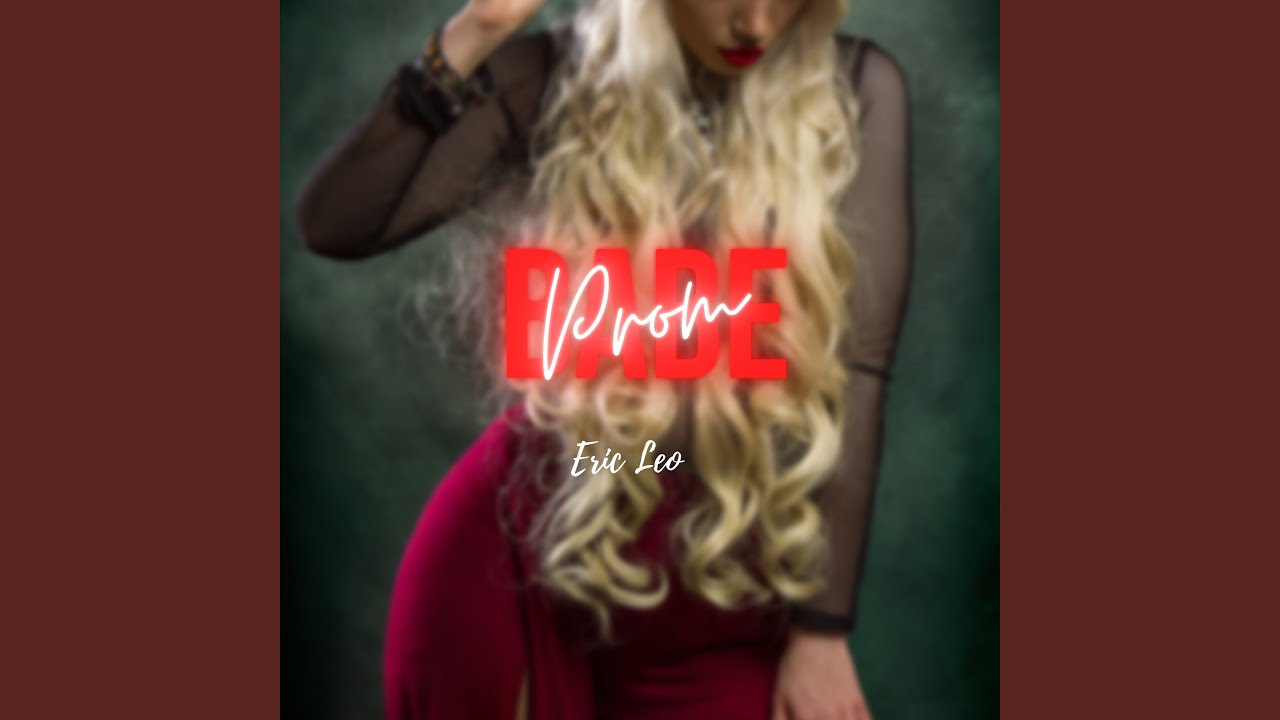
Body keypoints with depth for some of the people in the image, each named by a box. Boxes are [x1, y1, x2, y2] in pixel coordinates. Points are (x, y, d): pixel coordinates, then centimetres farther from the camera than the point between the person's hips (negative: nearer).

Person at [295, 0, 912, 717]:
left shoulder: (857, 90, -7)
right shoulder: (553, 79, -5)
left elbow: (855, 371, -7)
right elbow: (334, 224, -13)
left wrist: (823, 627, -7)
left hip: (725, 568, 0)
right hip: (526, 541, 0)